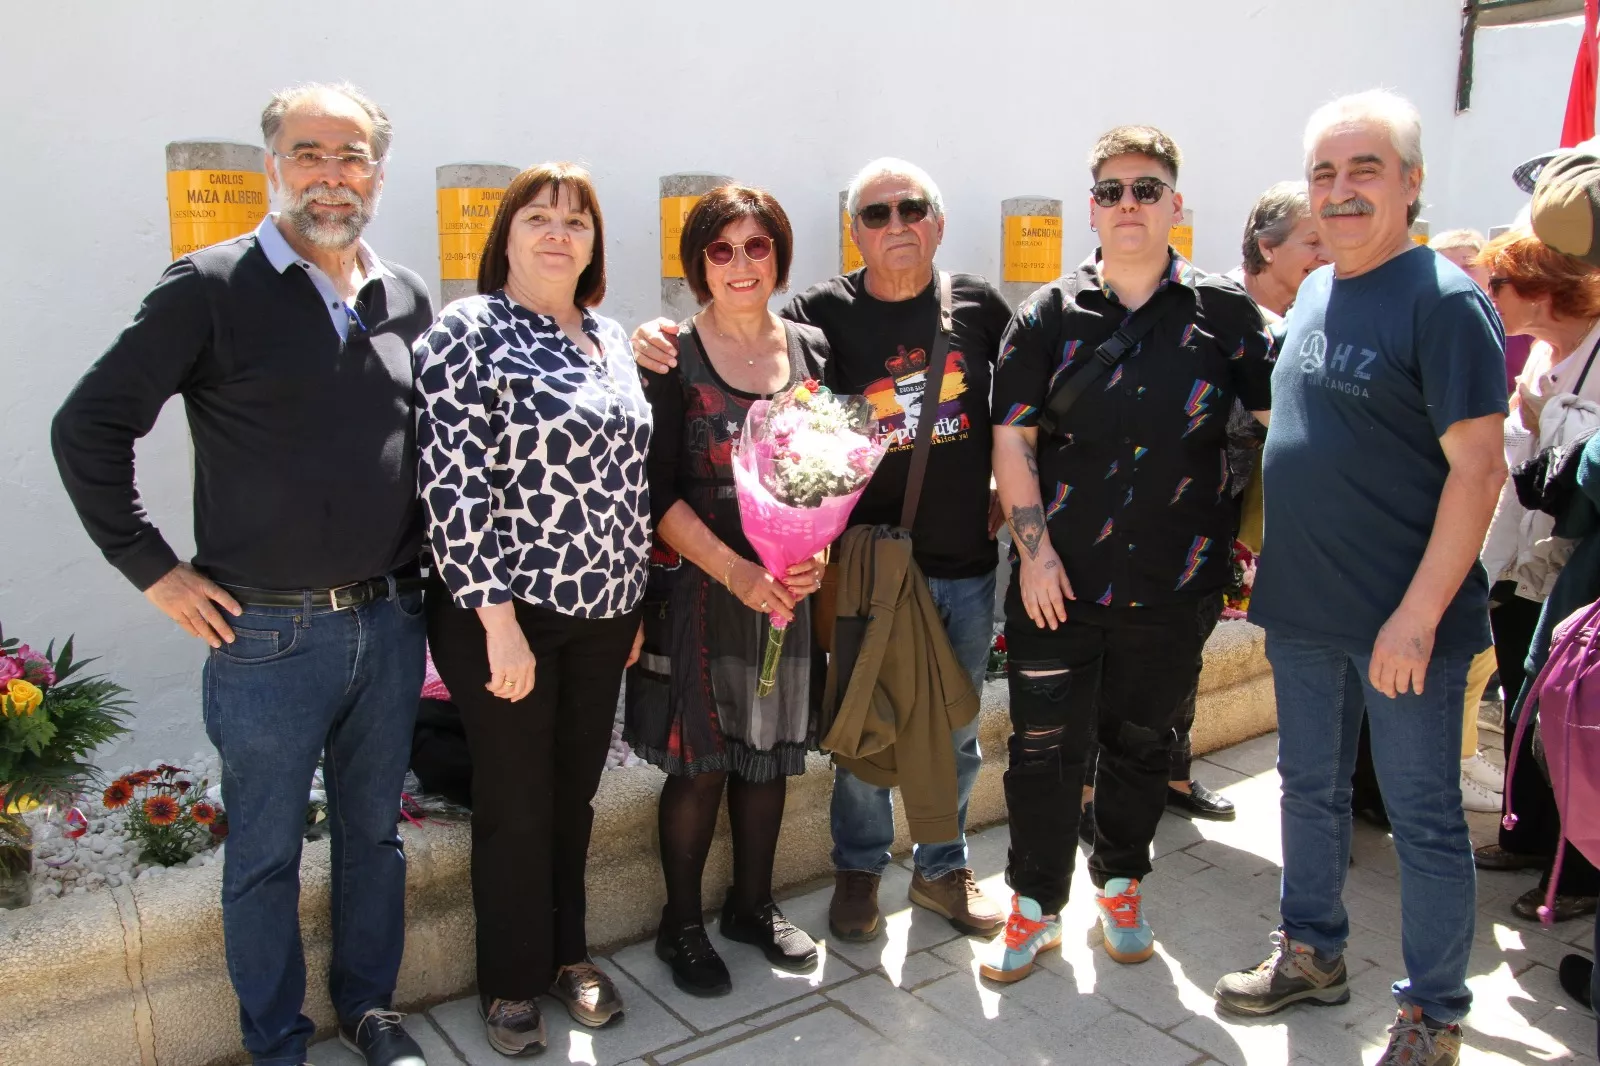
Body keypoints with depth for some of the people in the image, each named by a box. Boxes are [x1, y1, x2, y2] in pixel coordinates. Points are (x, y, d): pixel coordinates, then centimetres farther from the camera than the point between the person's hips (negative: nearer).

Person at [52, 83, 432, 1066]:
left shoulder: (406, 297, 6)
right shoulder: (213, 286, -8)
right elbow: (88, 428, -6)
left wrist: (421, 558, 10)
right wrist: (154, 569, -8)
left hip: (391, 624, 4)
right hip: (266, 634, -4)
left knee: (374, 829, 17)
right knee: (266, 853, 12)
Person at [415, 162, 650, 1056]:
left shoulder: (611, 338, 10)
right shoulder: (467, 331, -10)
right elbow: (452, 483, -16)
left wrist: (636, 599, 14)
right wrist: (498, 619, -18)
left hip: (603, 613, 6)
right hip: (507, 615, -5)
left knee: (576, 792, 18)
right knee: (517, 805, 9)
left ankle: (567, 951, 39)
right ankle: (512, 982, 31)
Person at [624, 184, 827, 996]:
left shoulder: (810, 350, 6)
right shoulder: (674, 358, -7)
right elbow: (659, 493, -11)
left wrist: (813, 555, -10)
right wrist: (737, 571, -21)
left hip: (789, 586, 4)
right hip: (697, 585, -4)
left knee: (769, 750, 14)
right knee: (699, 760, 4)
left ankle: (753, 906, 34)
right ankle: (681, 923, 25)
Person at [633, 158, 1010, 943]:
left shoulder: (976, 302, 2)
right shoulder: (824, 312, -6)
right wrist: (663, 346, -27)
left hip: (969, 561, 3)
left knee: (955, 731, 16)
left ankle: (941, 868, 37)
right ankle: (859, 870, 32)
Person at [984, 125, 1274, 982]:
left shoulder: (1223, 312, 3)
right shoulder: (1051, 314, 2)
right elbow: (1011, 437, -2)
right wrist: (1035, 550, -8)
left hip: (1175, 585, 1)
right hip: (1060, 580, 0)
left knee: (1142, 744, 15)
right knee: (1043, 746, 4)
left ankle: (1120, 886, 37)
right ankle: (1035, 905, 23)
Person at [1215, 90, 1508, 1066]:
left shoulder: (1443, 299, -12)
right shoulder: (1313, 294, 10)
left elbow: (1479, 466, -17)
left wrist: (1419, 613, -21)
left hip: (1403, 623, -7)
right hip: (1301, 611, 7)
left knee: (1425, 819, 7)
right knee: (1311, 790, 19)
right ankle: (1313, 953, 38)